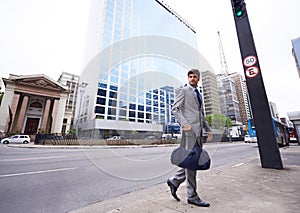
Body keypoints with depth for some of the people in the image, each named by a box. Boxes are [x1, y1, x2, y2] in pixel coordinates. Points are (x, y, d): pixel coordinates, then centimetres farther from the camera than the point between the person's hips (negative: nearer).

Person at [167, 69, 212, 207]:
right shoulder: (183, 90, 1)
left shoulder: (198, 95, 25)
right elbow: (175, 109, -9)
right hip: (189, 129, -8)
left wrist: (208, 129, 16)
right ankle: (192, 196, 12)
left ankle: (174, 181, 22)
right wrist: (184, 123, -23)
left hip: (198, 131, 9)